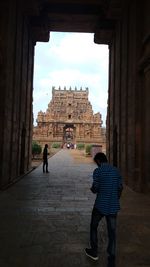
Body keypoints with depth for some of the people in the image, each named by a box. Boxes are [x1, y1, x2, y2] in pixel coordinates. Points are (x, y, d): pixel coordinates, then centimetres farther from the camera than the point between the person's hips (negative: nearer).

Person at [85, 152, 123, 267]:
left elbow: (95, 189, -14)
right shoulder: (116, 170, 3)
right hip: (113, 206, 4)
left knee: (94, 227, 20)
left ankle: (94, 252, 33)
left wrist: (92, 189, 9)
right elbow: (120, 187, 6)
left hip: (100, 205, -3)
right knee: (112, 232, 9)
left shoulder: (98, 171, -11)